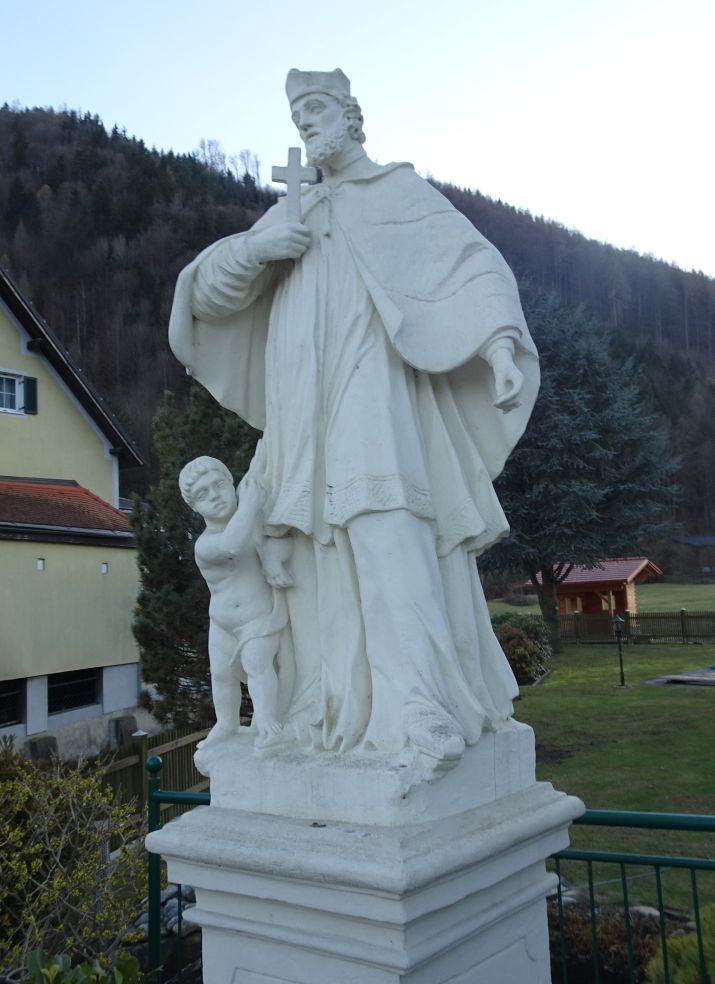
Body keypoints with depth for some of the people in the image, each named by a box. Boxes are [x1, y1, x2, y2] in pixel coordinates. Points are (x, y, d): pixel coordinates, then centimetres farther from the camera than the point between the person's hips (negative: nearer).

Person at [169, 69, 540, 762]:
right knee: (322, 550, -3)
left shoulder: (403, 193, 13)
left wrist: (499, 339, -21)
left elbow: (474, 264, -1)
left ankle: (421, 709, -22)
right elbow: (208, 288, 19)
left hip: (372, 394, -5)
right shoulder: (288, 217, 27)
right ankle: (337, 706, 0)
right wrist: (251, 248, -3)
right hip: (307, 415, 5)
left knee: (390, 534, -20)